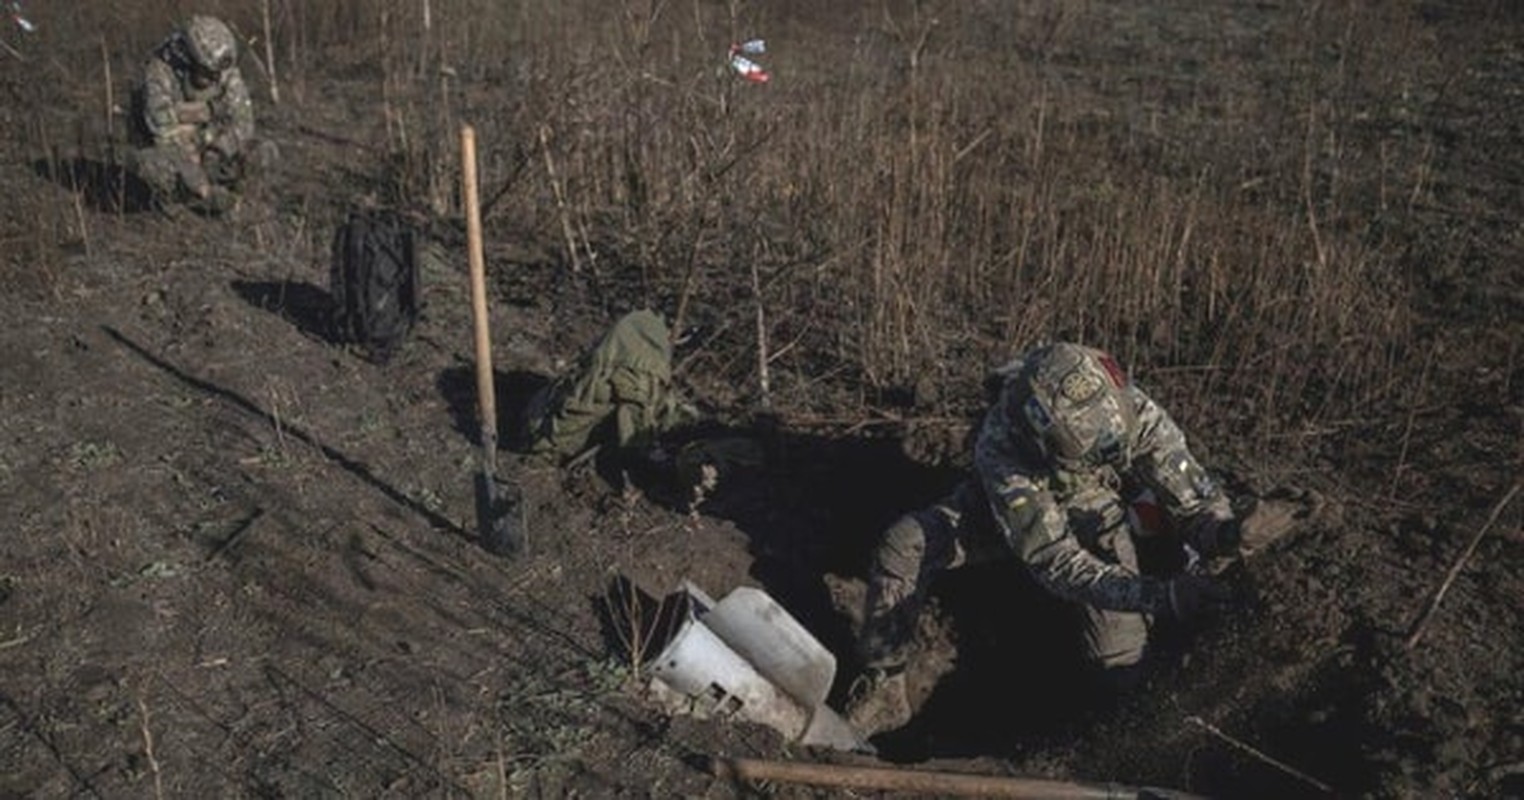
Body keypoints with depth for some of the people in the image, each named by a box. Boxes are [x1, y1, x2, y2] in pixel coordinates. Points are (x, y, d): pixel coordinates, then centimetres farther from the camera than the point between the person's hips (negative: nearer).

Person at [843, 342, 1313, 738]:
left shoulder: (1130, 409, -36)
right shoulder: (1001, 445, -42)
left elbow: (1193, 495, -28)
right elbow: (1052, 558, -45)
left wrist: (1225, 532, -52)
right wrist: (1156, 596, -56)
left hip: (1094, 511, 1)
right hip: (1011, 506, -1)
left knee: (1123, 671, -15)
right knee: (903, 546, -25)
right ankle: (882, 689, -8)